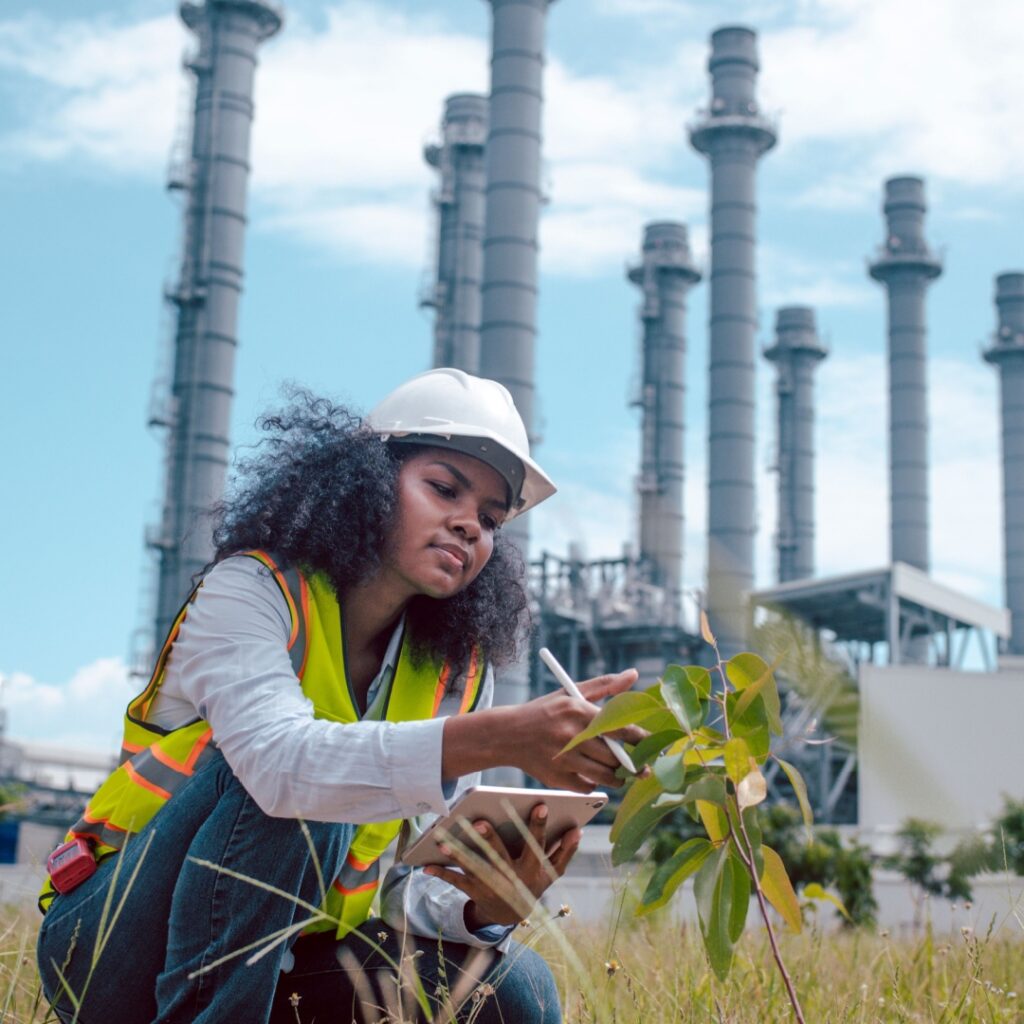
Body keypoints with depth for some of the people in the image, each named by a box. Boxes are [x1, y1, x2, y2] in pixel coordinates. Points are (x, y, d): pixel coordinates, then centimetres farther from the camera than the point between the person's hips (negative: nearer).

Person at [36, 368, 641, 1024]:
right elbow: (277, 758, -37)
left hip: (282, 958, 6)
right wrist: (502, 741, -49)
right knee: (293, 788, -30)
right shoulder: (251, 589, -14)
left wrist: (482, 905, -29)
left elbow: (422, 884, -5)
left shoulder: (457, 674, 2)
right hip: (117, 936, -5)